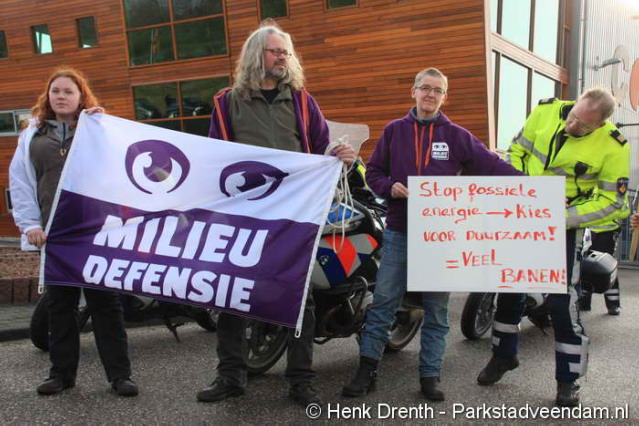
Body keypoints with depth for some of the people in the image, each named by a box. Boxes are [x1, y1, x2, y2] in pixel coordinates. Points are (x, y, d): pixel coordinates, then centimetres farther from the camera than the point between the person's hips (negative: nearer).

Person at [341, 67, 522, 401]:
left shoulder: (456, 136, 4)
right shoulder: (394, 130, 7)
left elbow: (493, 166, 0)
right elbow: (373, 171, 11)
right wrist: (389, 187, -9)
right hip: (398, 232, 0)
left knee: (436, 308, 7)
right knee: (383, 301, 2)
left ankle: (430, 375, 19)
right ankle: (367, 368, 12)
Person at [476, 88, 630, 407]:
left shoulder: (613, 147, -17)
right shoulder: (547, 110, -10)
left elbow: (612, 201, -12)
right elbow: (517, 150, 3)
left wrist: (565, 218, -21)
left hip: (563, 225, -4)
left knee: (561, 300, -6)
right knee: (509, 287, 12)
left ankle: (568, 378, 14)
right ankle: (504, 355, 33)